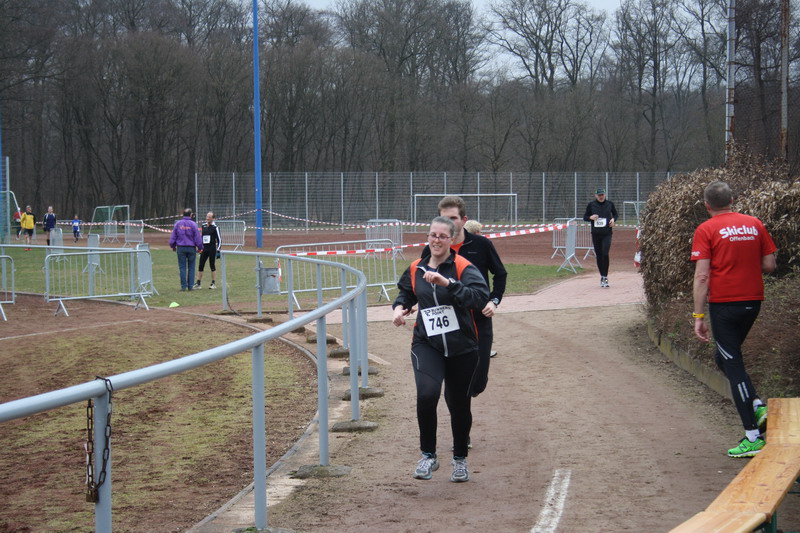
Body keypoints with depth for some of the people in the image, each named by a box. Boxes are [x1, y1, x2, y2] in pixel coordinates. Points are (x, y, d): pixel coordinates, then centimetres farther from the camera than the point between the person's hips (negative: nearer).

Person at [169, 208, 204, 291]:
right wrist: (200, 248, 9)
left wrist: (173, 246, 20)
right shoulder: (193, 224, -5)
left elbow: (173, 237, 6)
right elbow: (197, 237, -3)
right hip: (191, 248, -1)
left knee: (182, 267, 3)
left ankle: (183, 286, 0)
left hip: (181, 248, 1)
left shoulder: (178, 224, 1)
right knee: (191, 267, 5)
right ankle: (190, 286, 4)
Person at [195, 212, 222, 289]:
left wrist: (218, 249, -11)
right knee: (200, 266, 2)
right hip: (204, 248, 5)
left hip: (212, 248, -5)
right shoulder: (203, 226, 11)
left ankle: (213, 284, 7)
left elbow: (219, 239, -5)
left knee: (212, 266, 0)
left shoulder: (215, 227, -6)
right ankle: (198, 283, 5)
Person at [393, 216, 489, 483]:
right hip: (426, 344, 1)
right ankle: (428, 455, -8)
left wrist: (447, 283, -33)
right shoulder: (416, 270, 5)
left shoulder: (463, 268, -9)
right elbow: (406, 293, 27)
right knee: (427, 393, -25)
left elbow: (480, 297, -26)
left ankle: (460, 459, 35)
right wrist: (400, 307, 5)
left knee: (459, 404, 11)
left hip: (462, 348, -1)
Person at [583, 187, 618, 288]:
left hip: (607, 233, -1)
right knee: (598, 256, 6)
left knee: (605, 254, -15)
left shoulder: (610, 204, 4)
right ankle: (602, 277, 20)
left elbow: (615, 214, 17)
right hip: (595, 234, 2)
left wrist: (613, 219, -5)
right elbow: (585, 217, 9)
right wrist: (591, 217, -12)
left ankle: (605, 278, -12)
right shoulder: (591, 205, 3)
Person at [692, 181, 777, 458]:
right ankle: (757, 405, 6)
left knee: (733, 365, 0)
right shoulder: (754, 224, 5)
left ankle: (753, 437, 0)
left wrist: (699, 316, -11)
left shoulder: (706, 230, -8)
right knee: (725, 356, 24)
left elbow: (702, 276, -13)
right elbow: (769, 265, 6)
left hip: (724, 303, -5)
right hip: (753, 300, 5)